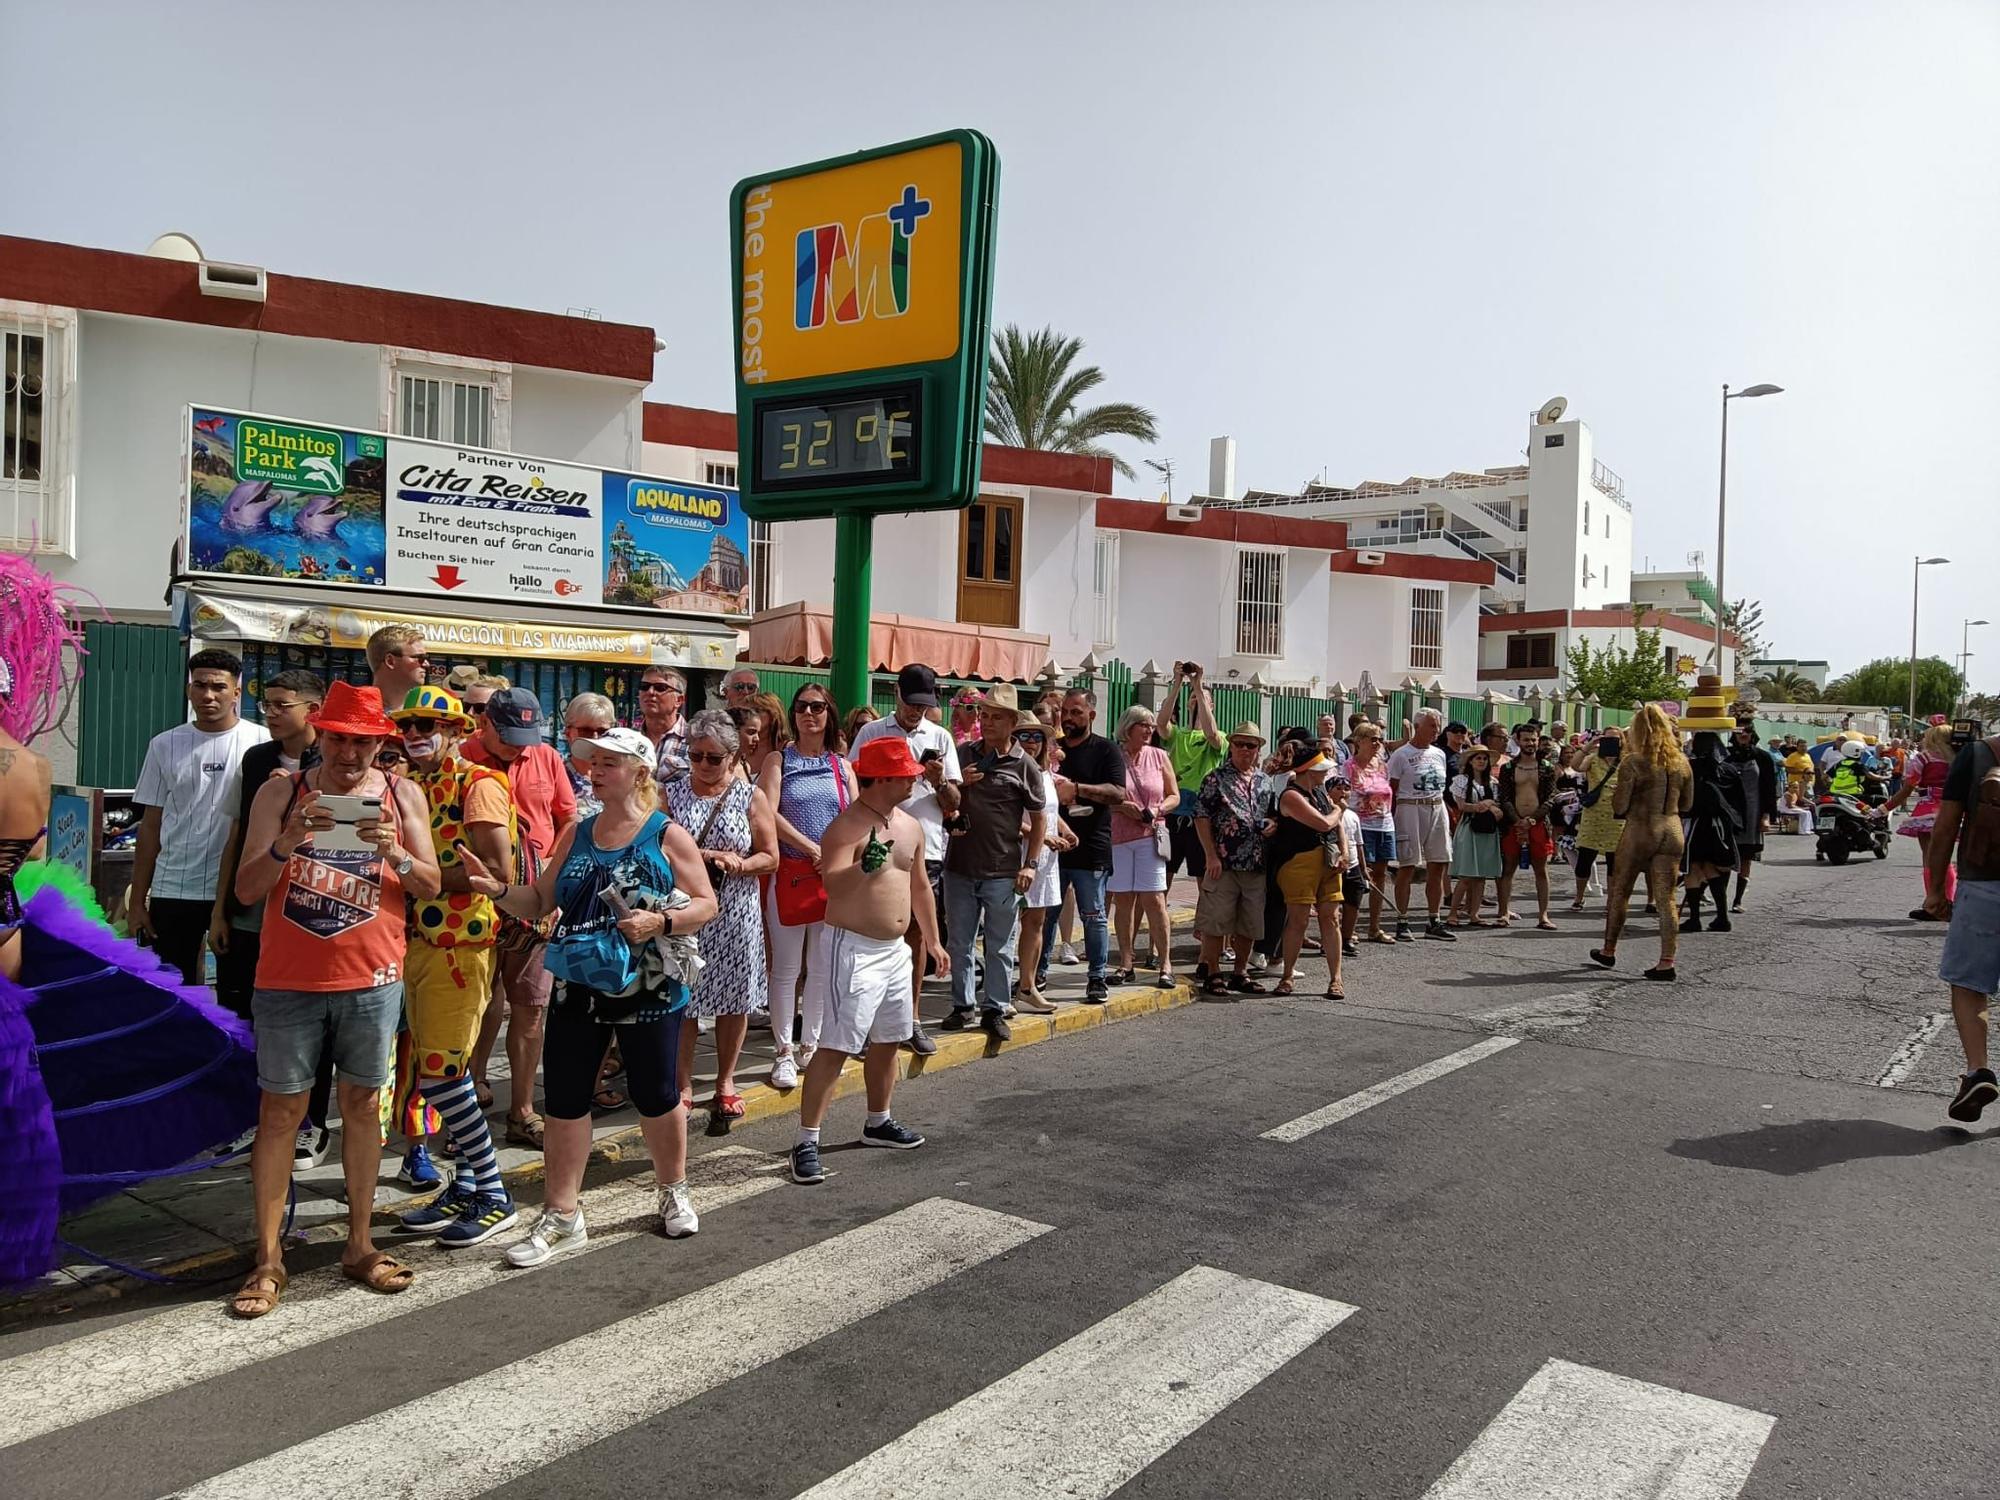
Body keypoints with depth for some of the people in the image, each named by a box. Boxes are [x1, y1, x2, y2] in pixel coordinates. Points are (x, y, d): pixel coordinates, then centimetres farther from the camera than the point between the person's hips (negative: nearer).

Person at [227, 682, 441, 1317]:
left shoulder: (402, 796, 4)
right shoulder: (280, 793, 1)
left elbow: (431, 886, 2)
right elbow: (246, 889, -4)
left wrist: (395, 852, -18)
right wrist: (286, 843, -22)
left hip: (372, 980, 1)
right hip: (288, 979, -1)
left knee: (363, 1104, 8)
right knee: (281, 1111, 2)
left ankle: (359, 1245, 18)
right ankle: (268, 1259, 10)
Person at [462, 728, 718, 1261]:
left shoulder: (668, 836, -5)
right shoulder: (575, 834, 9)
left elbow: (706, 905, -6)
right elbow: (541, 902, 11)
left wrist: (660, 921, -23)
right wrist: (499, 890, -8)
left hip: (648, 990, -4)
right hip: (577, 988, 4)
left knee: (656, 1095, 9)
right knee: (564, 1099, 5)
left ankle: (673, 1191, 32)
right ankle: (562, 1216, 18)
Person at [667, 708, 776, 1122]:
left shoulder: (751, 797, 3)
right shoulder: (671, 794, 3)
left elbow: (770, 857, 2)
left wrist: (738, 864, -18)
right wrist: (708, 856, -16)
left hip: (735, 914, 1)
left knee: (733, 999, 8)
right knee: (681, 999, 2)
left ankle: (725, 1081, 25)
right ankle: (682, 1085, 16)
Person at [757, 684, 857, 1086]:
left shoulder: (841, 766, 10)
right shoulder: (779, 760, 1)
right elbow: (769, 814, -11)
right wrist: (813, 849, -16)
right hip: (789, 874, -3)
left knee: (823, 967, 9)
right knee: (786, 969, 2)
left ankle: (809, 1047, 22)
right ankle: (783, 1053, 12)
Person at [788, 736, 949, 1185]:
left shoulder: (910, 826, 10)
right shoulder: (846, 827, -15)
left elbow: (919, 885, 21)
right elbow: (832, 884, -29)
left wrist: (932, 941, 24)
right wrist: (864, 867, -47)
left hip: (895, 949, 8)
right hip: (852, 949, -8)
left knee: (887, 1040, 18)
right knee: (836, 1046, -10)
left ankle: (878, 1122, 36)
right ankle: (807, 1141, -4)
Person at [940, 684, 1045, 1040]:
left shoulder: (1025, 766, -2)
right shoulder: (962, 754, 7)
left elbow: (1038, 818, 2)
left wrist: (1030, 863, -5)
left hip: (1003, 872, -3)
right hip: (959, 866, 3)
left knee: (1000, 945, 5)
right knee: (959, 942, 11)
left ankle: (994, 1010, 16)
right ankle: (962, 1006, 23)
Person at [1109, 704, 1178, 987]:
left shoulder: (1159, 757, 7)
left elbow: (1174, 796, 12)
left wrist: (1157, 809, -7)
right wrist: (1122, 807, -14)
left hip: (1150, 835, 0)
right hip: (1117, 837, 0)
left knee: (1153, 898, -5)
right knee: (1123, 899, 4)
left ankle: (1165, 964, 0)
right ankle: (1126, 964, 11)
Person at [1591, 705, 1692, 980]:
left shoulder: (1632, 763, -11)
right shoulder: (1682, 763, 5)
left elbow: (1619, 807, -11)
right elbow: (1687, 805, 13)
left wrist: (1616, 791, 8)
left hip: (1640, 830, -4)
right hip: (1672, 831, 4)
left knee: (1619, 892, 12)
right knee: (1666, 898, 5)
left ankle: (1609, 951, 23)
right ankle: (1666, 962, 2)